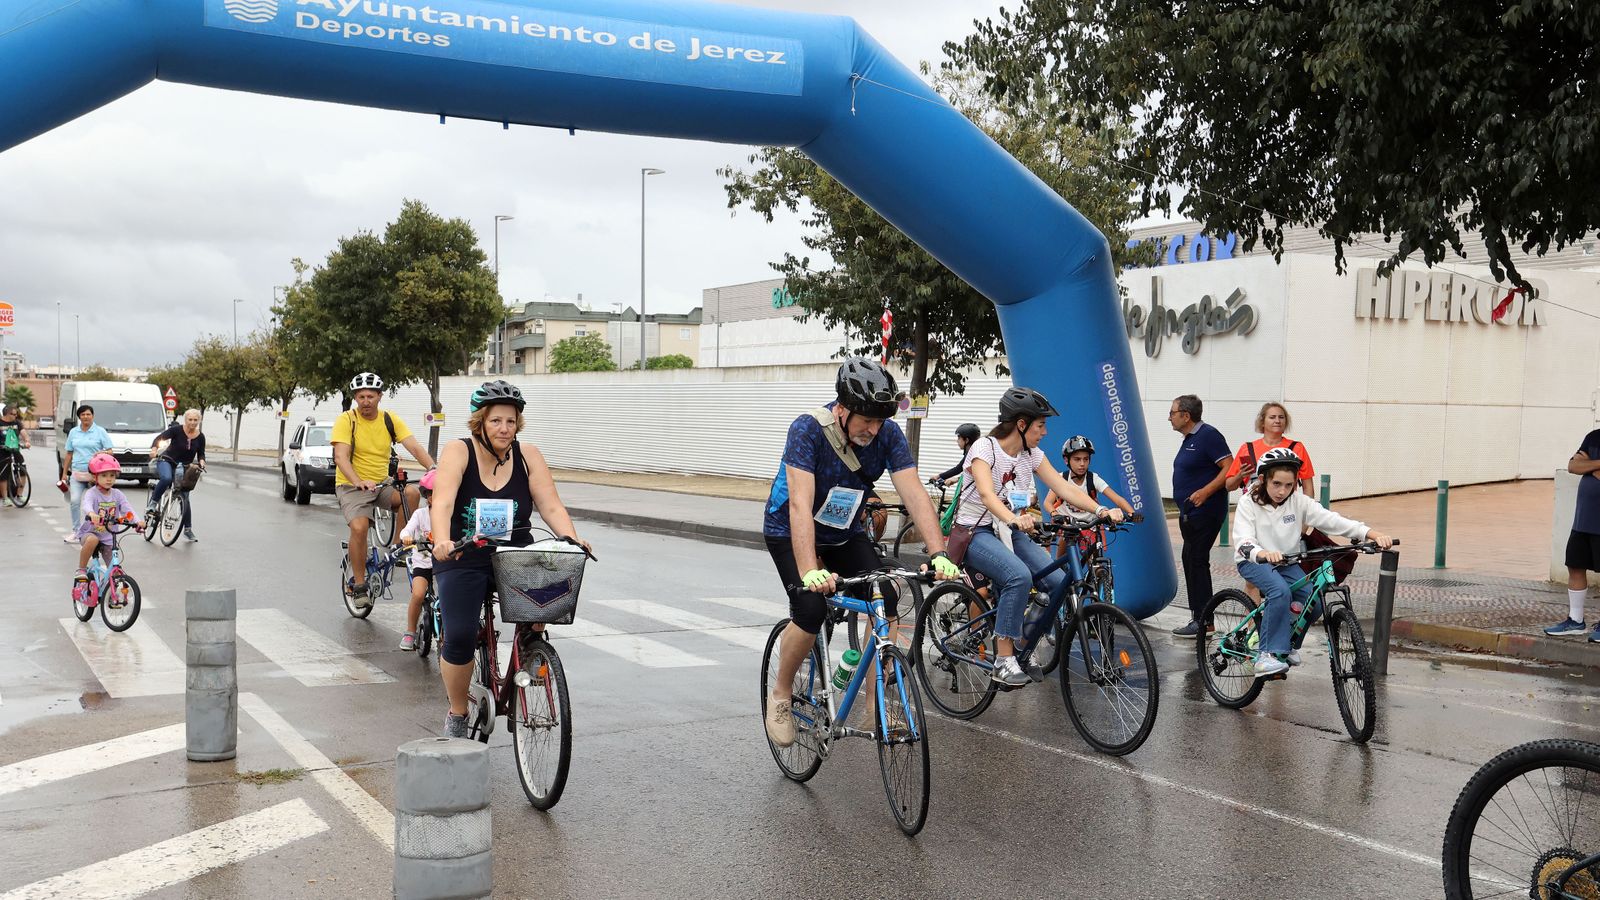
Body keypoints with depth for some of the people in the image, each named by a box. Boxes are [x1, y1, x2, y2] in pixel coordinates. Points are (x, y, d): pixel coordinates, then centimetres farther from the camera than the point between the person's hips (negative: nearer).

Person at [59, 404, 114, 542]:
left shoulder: (100, 432, 3)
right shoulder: (73, 432, 13)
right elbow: (69, 453, 17)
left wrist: (101, 454, -22)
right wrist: (64, 473, 14)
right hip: (77, 472, 3)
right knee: (74, 501, -9)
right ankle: (76, 531, -3)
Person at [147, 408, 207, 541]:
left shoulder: (200, 437, -1)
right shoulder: (177, 430, -12)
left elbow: (201, 454, 6)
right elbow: (160, 437, -18)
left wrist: (201, 462, -15)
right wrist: (154, 448, -38)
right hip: (167, 461, -3)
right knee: (166, 478, -38)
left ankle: (188, 529, 9)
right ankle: (152, 503, -19)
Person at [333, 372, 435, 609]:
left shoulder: (390, 420, 1)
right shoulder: (346, 420, -9)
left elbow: (415, 447, -9)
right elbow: (340, 456, -21)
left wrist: (434, 469, -28)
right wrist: (359, 482, -39)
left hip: (382, 484, 3)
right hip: (351, 485, -3)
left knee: (411, 492, -26)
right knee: (359, 527, -28)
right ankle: (358, 584, -12)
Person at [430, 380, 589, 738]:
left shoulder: (528, 456, -2)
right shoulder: (458, 452, -9)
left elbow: (551, 507, -8)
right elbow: (442, 503, -24)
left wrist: (573, 540, -26)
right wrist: (441, 541, -42)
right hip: (464, 561, -2)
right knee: (460, 637, -15)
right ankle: (457, 714, 8)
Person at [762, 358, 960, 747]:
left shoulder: (888, 434, -19)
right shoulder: (808, 429, -31)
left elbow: (914, 493, -25)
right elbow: (800, 504, -40)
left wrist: (939, 554, -39)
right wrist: (810, 572, -52)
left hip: (844, 533, 4)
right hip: (789, 532, -4)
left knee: (885, 602, -17)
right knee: (811, 607, -26)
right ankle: (780, 694, -1)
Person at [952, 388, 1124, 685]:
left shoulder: (1031, 455, 4)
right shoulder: (984, 448, -16)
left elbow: (1064, 487, -6)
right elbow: (987, 494, -34)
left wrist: (1101, 510, -22)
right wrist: (1014, 519, -53)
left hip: (1009, 532, 7)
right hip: (975, 532, -6)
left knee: (1059, 582, -16)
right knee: (1019, 576, -35)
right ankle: (1004, 661, -27)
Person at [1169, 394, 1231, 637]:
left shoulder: (1208, 435, -13)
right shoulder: (1189, 438, 16)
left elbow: (1229, 469, -20)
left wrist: (1204, 492, -27)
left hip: (1205, 512, -10)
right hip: (1189, 513, 10)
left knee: (1196, 561, -8)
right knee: (1191, 562, 11)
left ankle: (1202, 620, -4)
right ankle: (1199, 617, 18)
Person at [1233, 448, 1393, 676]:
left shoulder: (1299, 501, -6)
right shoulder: (1248, 503, -14)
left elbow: (1331, 520, -17)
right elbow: (1244, 541, -27)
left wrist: (1372, 533, -31)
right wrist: (1263, 553, -51)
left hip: (1286, 563, 4)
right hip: (1253, 562, -4)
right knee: (1281, 592, -33)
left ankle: (1288, 642, 10)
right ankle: (1267, 654, -26)